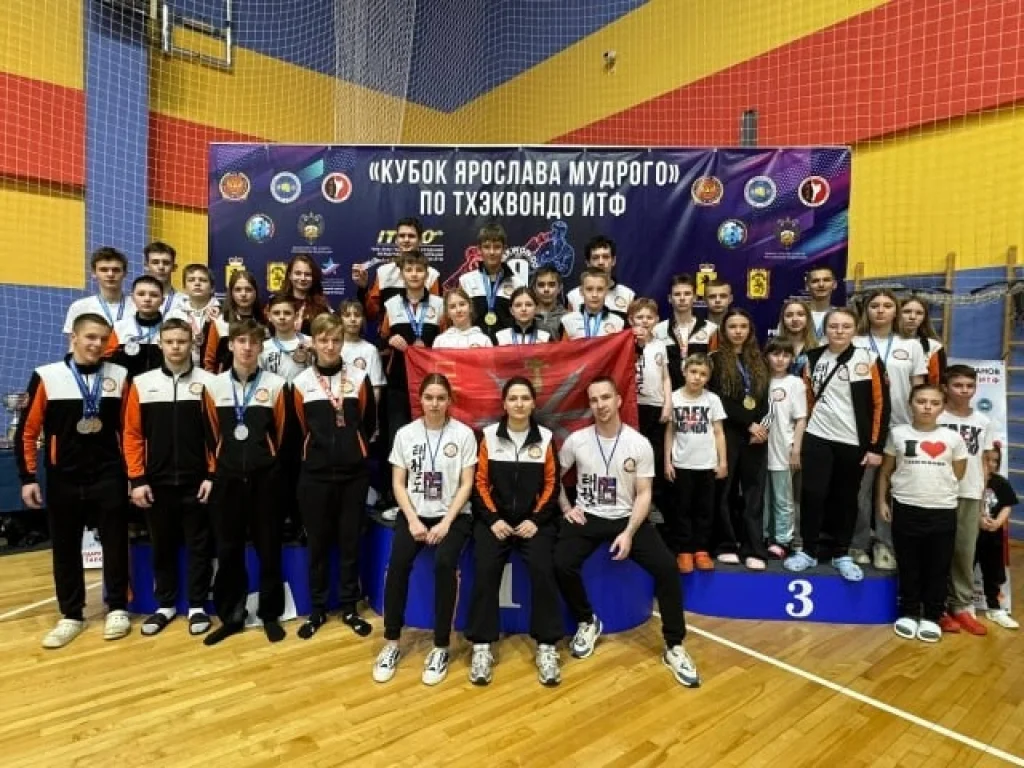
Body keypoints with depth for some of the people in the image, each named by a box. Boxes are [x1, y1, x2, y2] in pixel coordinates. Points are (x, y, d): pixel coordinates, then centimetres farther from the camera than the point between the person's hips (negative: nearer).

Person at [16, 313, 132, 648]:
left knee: (115, 544, 7)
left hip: (109, 478, 0)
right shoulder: (46, 377, -3)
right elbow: (27, 432, 1)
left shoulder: (120, 376, -1)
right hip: (63, 480, 0)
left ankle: (117, 609, 22)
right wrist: (28, 477, -2)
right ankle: (71, 615, 26)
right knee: (65, 548, 11)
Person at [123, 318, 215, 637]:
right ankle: (165, 604, 29)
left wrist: (213, 476, -7)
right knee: (162, 546, 14)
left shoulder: (207, 382, -3)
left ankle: (197, 606, 20)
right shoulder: (142, 383, 2)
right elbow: (132, 434, 3)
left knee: (199, 546, 7)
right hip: (157, 483, 2)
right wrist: (137, 479, -2)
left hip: (197, 482, -2)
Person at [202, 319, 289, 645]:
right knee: (228, 550, 9)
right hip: (227, 478, 2)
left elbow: (283, 433, 3)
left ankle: (271, 614, 21)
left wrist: (270, 464, 7)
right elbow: (210, 434, 9)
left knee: (268, 548, 7)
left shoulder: (276, 385, -3)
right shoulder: (214, 386, 4)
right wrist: (213, 469, 11)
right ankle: (230, 616, 23)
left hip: (265, 478, -2)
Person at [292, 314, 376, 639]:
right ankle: (317, 610, 24)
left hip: (354, 473, 0)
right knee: (318, 543, 9)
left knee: (350, 541, 8)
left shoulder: (359, 377, 0)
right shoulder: (301, 382, 0)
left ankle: (349, 608, 23)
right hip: (315, 474, 0)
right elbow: (299, 429, 9)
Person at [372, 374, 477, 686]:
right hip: (414, 513, 2)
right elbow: (398, 483, 2)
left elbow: (466, 484, -5)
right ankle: (391, 643, -5)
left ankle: (441, 648, -11)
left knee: (445, 564, -28)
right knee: (397, 563, -24)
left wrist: (446, 523, -14)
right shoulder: (405, 434, 3)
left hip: (453, 515, -2)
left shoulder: (464, 434, -3)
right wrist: (413, 520, -10)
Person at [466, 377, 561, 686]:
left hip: (534, 520, 0)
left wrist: (536, 520, -9)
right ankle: (482, 647, -10)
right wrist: (492, 519, -10)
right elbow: (480, 483, 2)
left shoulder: (546, 437, 4)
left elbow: (552, 485, 3)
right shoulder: (489, 435, 3)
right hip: (495, 518, 0)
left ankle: (546, 647, -8)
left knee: (542, 570, -23)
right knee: (485, 570, -23)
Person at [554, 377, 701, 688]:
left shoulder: (640, 444, -5)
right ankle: (587, 622, 6)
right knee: (562, 564, -25)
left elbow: (644, 494, -4)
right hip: (587, 518, 1)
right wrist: (566, 508, -1)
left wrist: (629, 533, -17)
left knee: (667, 567, -20)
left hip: (627, 518, 0)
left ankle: (674, 646, 1)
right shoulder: (576, 441, -3)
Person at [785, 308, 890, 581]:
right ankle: (808, 551, 14)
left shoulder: (868, 359, -4)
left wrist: (876, 447, -7)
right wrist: (802, 434, 11)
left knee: (846, 500, 10)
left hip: (854, 443, -1)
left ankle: (842, 555, 25)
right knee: (812, 495, -1)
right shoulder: (813, 359, 3)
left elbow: (881, 404, -4)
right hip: (817, 439, 1)